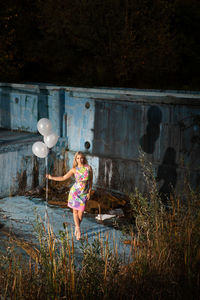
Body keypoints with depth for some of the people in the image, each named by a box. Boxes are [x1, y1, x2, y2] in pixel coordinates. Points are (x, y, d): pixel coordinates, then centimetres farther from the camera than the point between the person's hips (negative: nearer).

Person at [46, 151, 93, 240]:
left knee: (81, 212, -2)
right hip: (75, 192, 0)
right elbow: (63, 178, 2)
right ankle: (78, 229, 10)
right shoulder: (74, 169, -2)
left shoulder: (89, 168, -2)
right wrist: (51, 177, -2)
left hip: (84, 194, 0)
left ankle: (76, 228, 22)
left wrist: (89, 192, -1)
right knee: (75, 211, 2)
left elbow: (90, 181, 5)